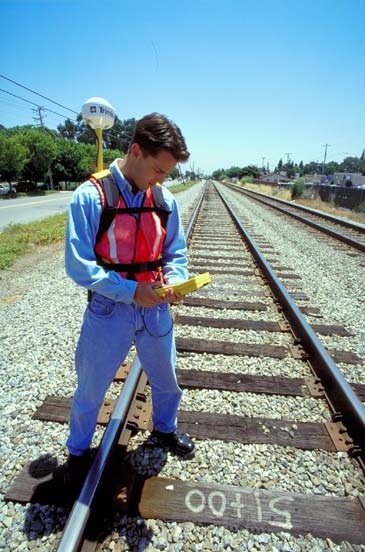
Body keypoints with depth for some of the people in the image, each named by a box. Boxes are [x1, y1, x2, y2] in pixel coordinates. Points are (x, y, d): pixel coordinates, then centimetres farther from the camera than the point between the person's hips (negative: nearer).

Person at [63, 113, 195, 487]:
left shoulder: (165, 200, -1)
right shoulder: (90, 196, -15)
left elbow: (175, 252, 7)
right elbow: (78, 265, -17)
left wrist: (174, 282, -14)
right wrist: (131, 291, -23)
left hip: (155, 308, 4)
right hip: (109, 310, -4)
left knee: (166, 379, 22)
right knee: (91, 387, 16)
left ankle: (164, 429, 54)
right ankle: (78, 449, 46)